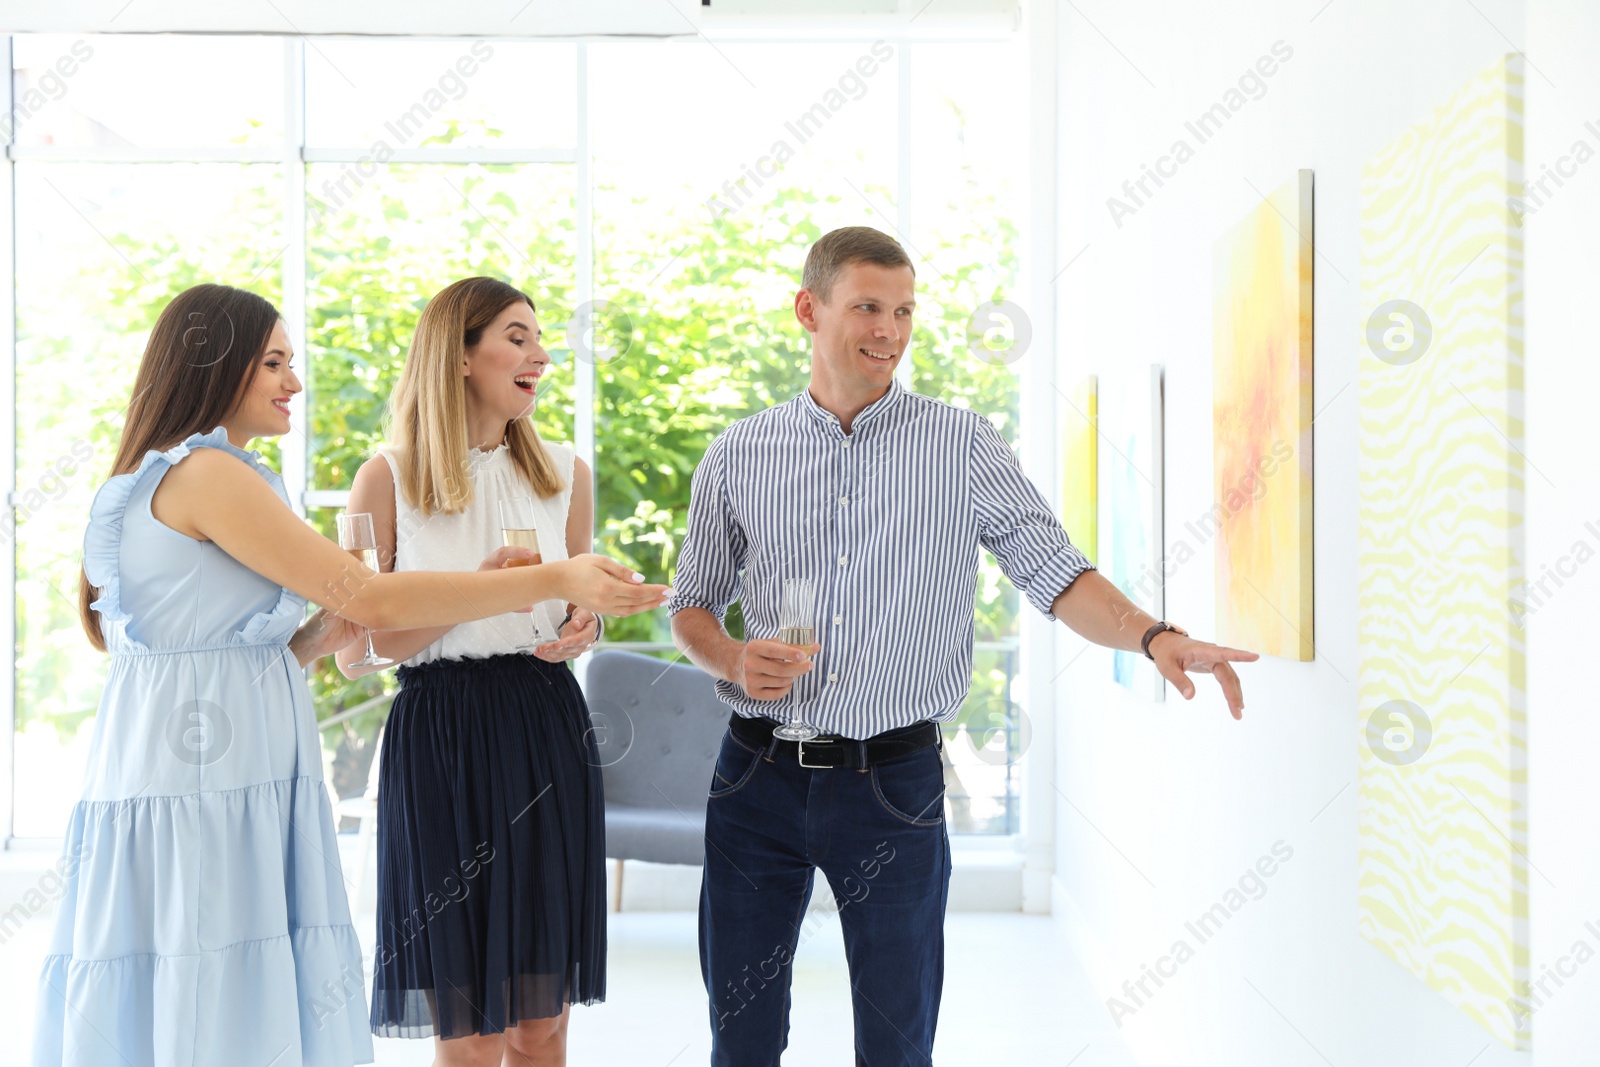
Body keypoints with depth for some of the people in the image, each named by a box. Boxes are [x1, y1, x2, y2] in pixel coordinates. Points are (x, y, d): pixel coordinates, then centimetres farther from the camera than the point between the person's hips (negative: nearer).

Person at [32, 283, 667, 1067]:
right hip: (205, 795, -10)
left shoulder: (157, 481, 19)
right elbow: (371, 597, -17)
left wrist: (319, 637, 4)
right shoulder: (205, 473, -12)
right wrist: (553, 581, -14)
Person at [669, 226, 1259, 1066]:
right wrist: (732, 659, -8)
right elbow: (691, 604, 13)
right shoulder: (739, 454, 5)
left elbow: (1055, 573, -4)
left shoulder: (965, 446, 0)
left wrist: (1152, 636, -22)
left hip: (894, 782, -1)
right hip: (758, 775, 2)